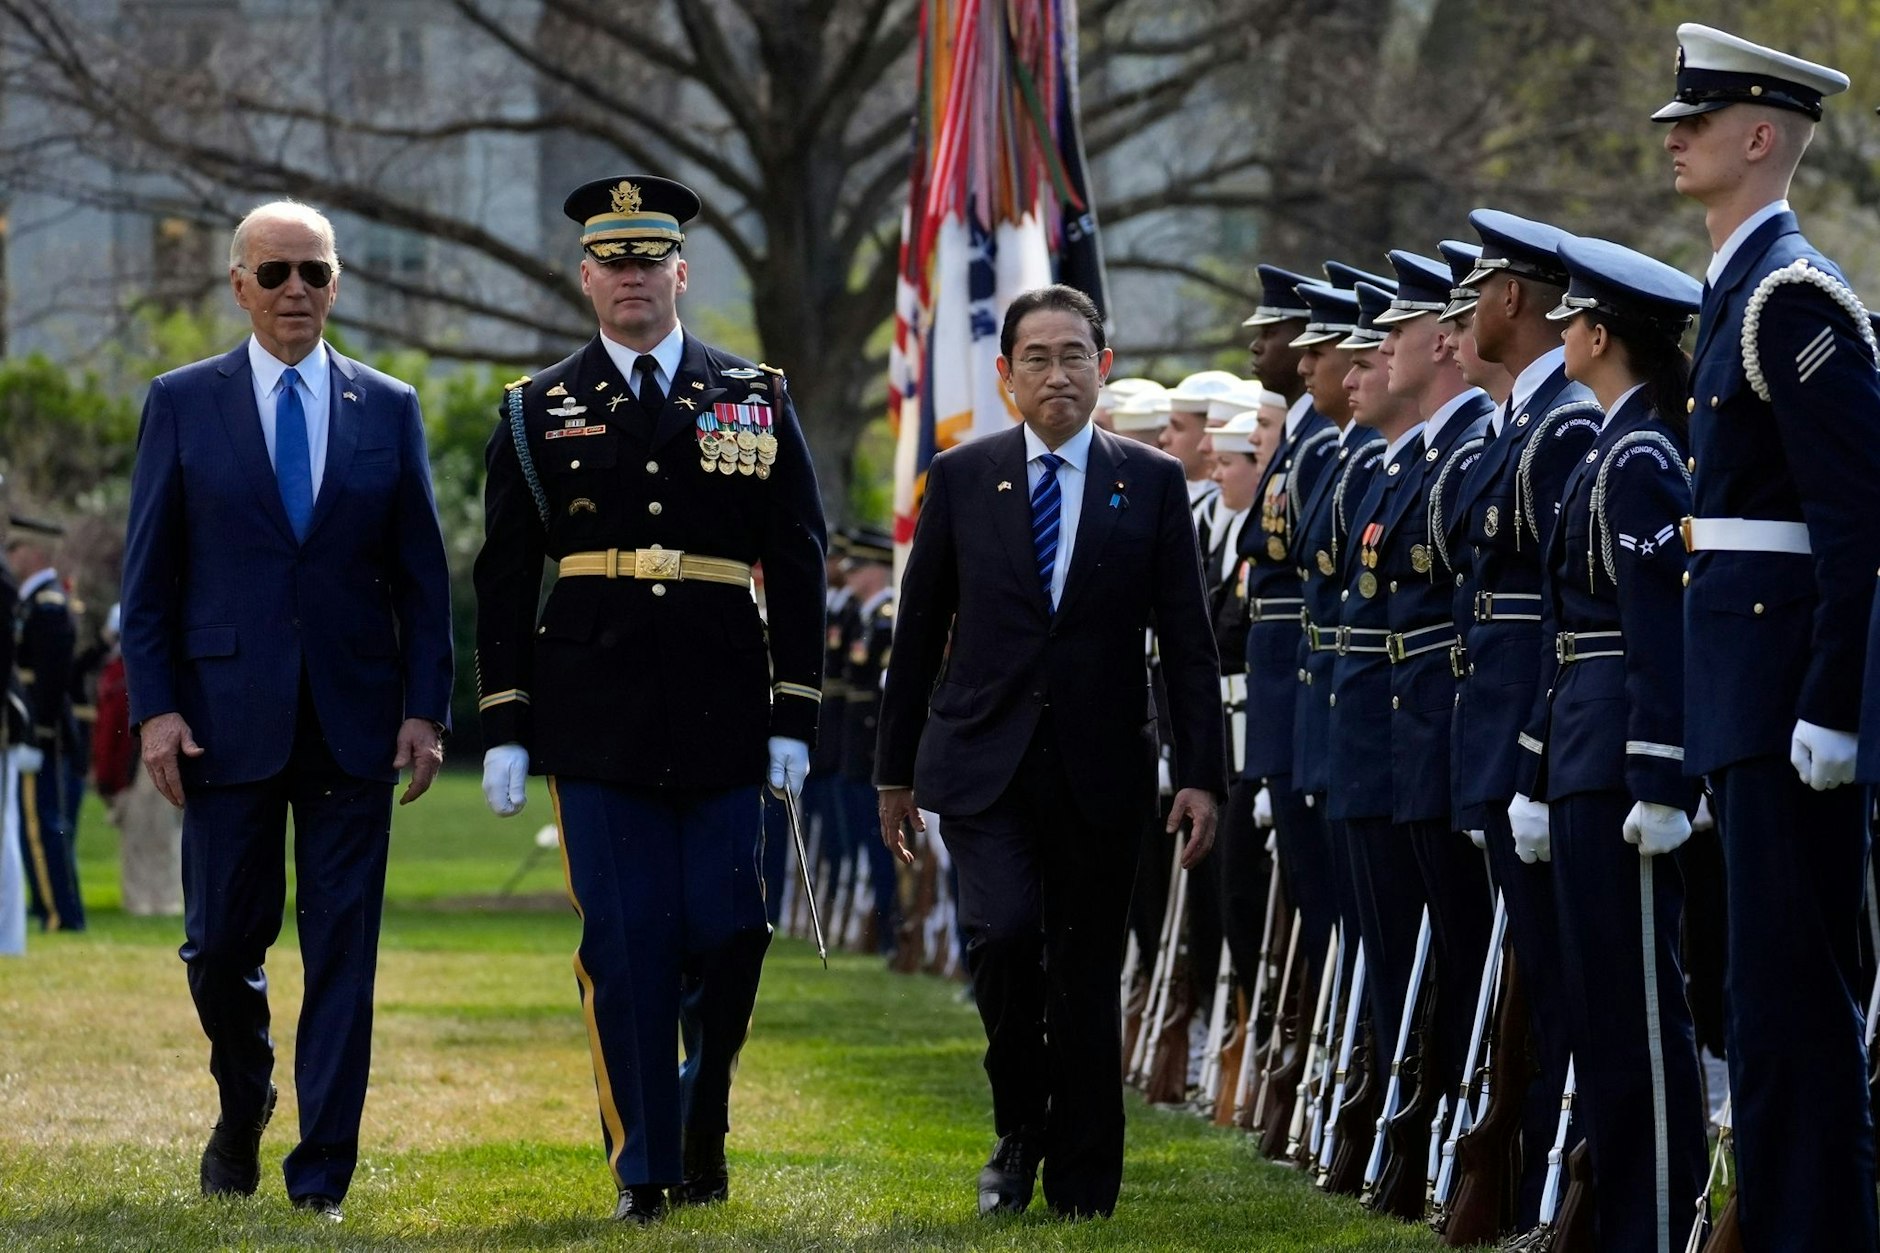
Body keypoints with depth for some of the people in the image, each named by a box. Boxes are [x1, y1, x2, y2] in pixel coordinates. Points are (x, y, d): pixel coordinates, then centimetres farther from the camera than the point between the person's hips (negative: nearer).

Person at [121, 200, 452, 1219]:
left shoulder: (389, 409, 8)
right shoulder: (182, 404, 4)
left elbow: (421, 574, 8)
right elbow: (148, 573, 3)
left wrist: (425, 709, -1)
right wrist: (154, 707, -6)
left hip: (355, 721, 1)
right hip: (227, 715, -1)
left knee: (342, 951, -2)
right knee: (222, 943, 4)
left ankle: (322, 1176, 1)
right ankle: (242, 1113, 31)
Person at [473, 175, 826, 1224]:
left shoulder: (758, 401, 8)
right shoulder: (537, 413, 8)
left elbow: (798, 570, 6)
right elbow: (504, 581, 7)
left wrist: (795, 719, 0)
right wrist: (506, 731, 0)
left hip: (724, 725, 0)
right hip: (596, 726, 0)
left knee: (726, 937, -1)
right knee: (624, 945, -2)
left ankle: (703, 1128, 23)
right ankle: (644, 1168, 4)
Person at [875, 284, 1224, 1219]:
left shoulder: (1152, 484, 4)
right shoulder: (961, 478, 5)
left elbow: (1188, 643, 3)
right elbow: (917, 633, 9)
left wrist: (1201, 775, -4)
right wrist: (896, 769, 9)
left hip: (1099, 769, 1)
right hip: (983, 761, -1)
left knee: (1087, 975, 4)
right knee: (1003, 935, -19)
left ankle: (1081, 1181, 14)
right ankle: (1018, 1130, 3)